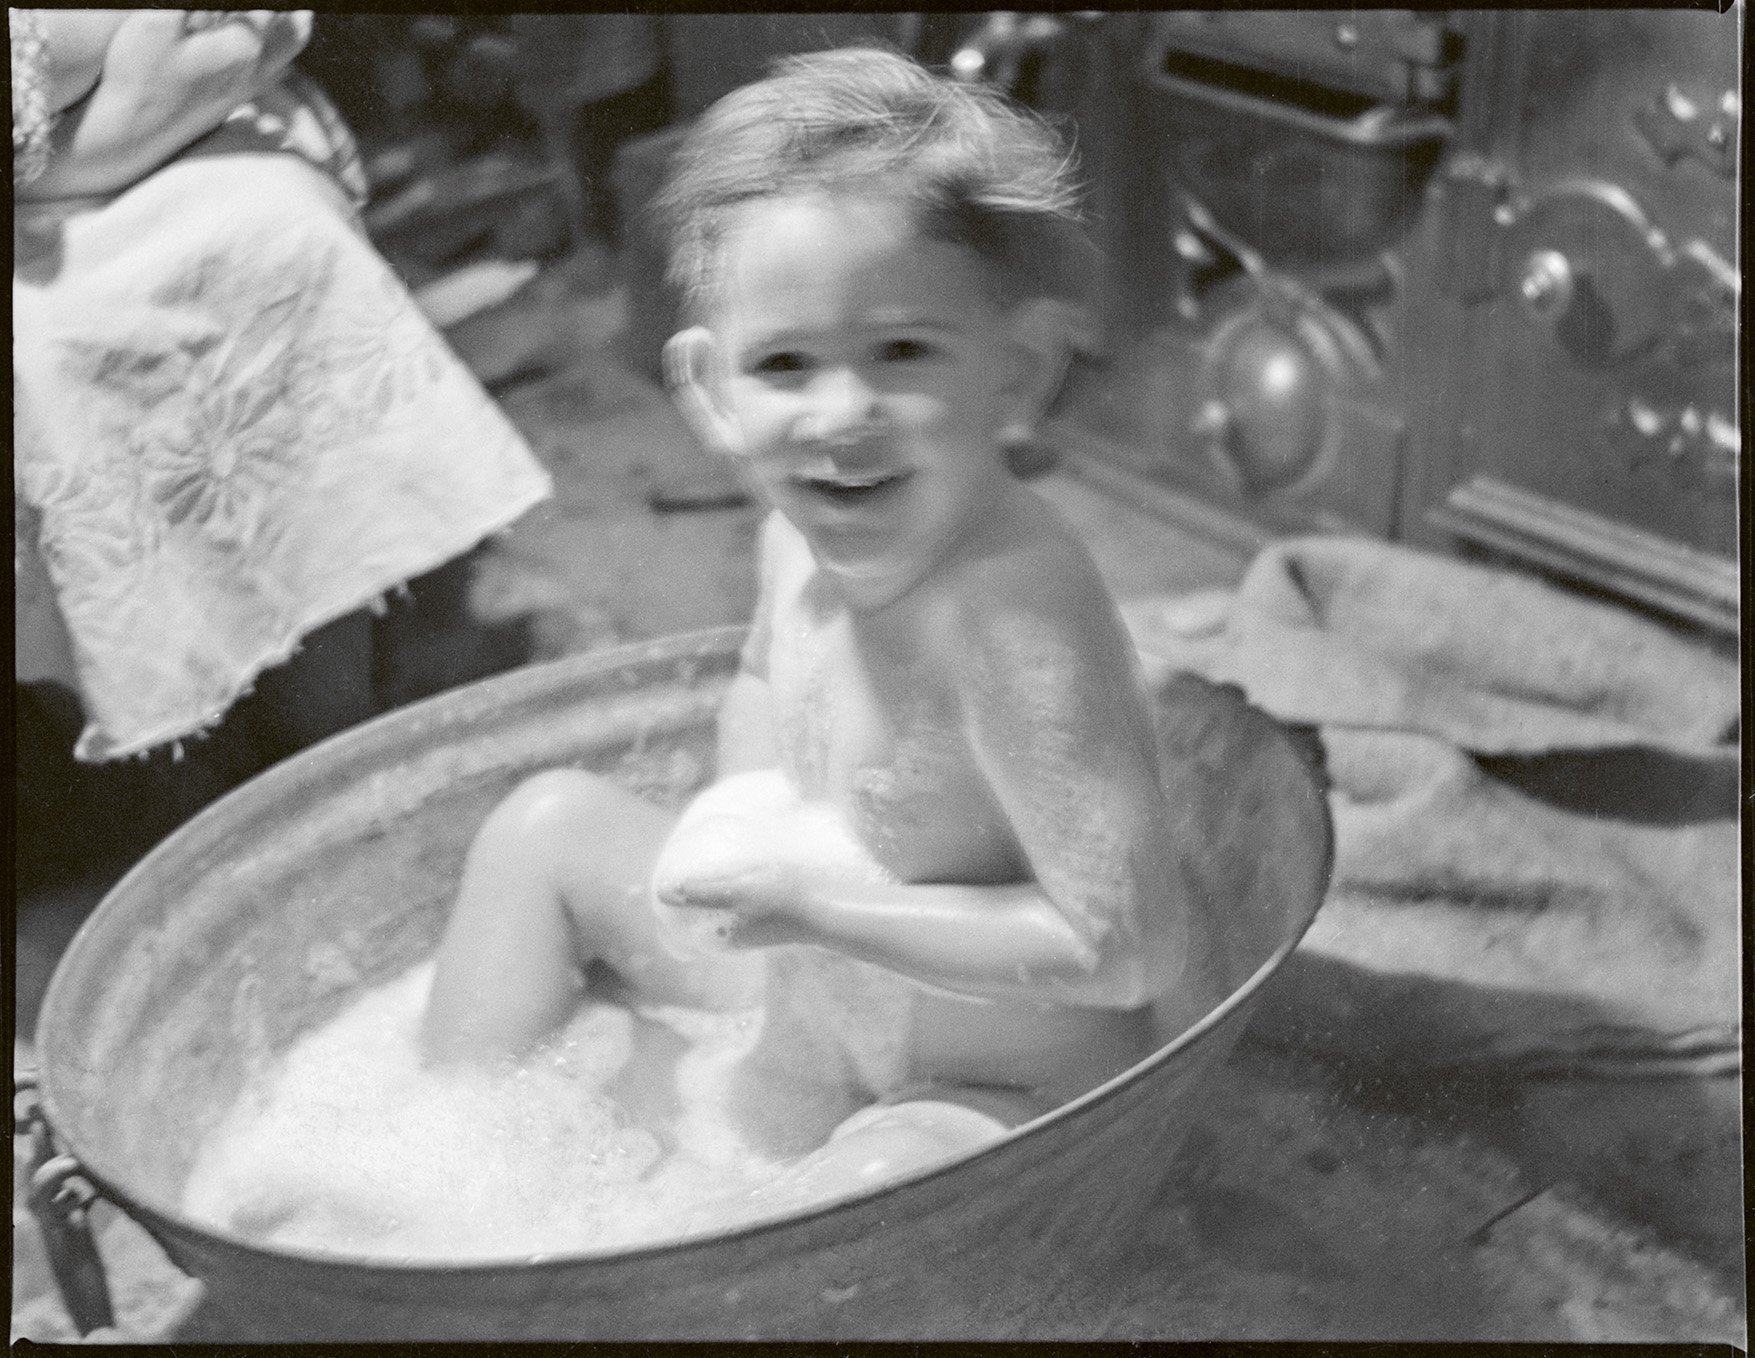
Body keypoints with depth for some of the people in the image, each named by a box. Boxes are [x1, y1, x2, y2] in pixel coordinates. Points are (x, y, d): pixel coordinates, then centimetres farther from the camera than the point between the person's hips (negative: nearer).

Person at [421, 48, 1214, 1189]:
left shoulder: (1008, 610, -34)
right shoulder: (804, 542, -10)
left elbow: (1132, 948, -32)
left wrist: (822, 899, -30)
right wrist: (749, 818, -7)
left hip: (989, 1105, -8)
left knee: (890, 1180, -41)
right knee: (551, 819, 14)